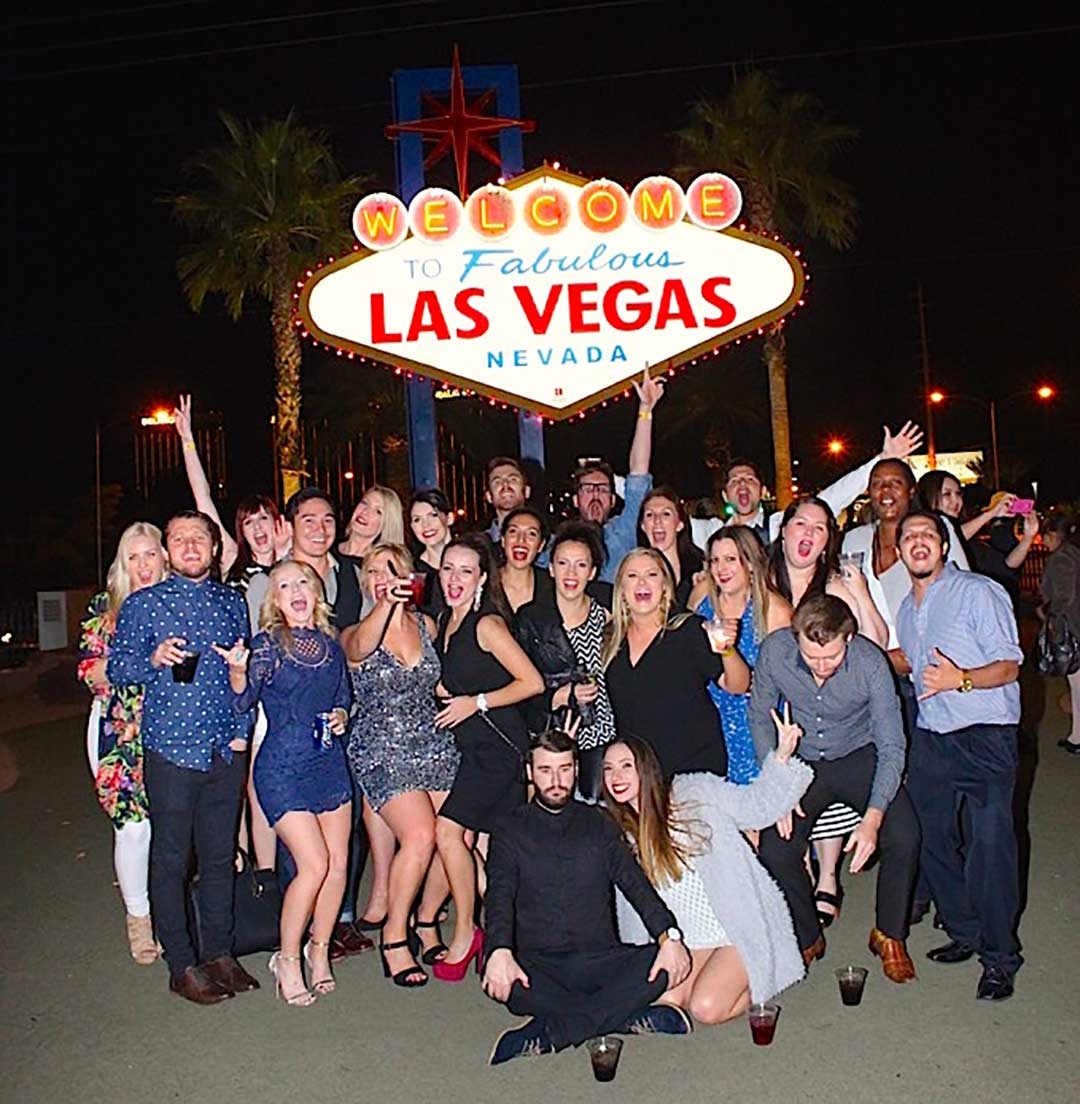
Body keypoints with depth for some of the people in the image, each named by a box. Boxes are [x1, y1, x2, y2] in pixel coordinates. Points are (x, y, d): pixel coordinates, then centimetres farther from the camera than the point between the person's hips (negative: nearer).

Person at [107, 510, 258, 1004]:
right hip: (171, 749, -3)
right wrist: (154, 658, -18)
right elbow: (116, 670, 1)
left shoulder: (231, 601, 10)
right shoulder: (141, 604, 1)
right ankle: (182, 965, 16)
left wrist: (243, 728, 6)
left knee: (221, 855, 12)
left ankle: (220, 953, 25)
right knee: (171, 859, 4)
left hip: (227, 750, 3)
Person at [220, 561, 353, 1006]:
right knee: (314, 863, -10)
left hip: (330, 761, 5)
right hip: (283, 768, -5)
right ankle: (288, 960, 11)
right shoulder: (268, 645, -8)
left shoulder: (330, 643, 8)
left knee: (339, 864, 6)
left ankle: (319, 950, 27)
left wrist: (341, 715, 1)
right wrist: (238, 670, -37)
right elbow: (242, 701, -18)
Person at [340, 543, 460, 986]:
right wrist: (385, 605, -46)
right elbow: (360, 648, -29)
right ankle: (394, 937, -1)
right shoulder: (357, 634, -3)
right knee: (420, 835, -21)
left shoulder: (426, 625, 9)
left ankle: (427, 920, 20)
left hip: (436, 746, 4)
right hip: (383, 751, -4)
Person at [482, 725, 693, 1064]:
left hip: (599, 960, 2)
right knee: (499, 981, -34)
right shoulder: (511, 831, 9)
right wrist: (500, 951, -27)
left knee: (664, 964, -27)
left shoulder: (599, 825, 15)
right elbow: (500, 897, -6)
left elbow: (636, 884, 4)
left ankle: (547, 1033, -29)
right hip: (536, 963, -2)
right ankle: (631, 1017, -29)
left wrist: (669, 936, -15)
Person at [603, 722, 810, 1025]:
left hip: (740, 929, -5)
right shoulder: (614, 829, 3)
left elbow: (757, 806, -4)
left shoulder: (695, 793, -7)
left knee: (706, 1008, -19)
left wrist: (782, 756, -18)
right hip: (685, 943, 5)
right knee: (665, 1002, -17)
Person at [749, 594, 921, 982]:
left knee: (903, 837, -23)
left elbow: (891, 746, -21)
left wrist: (872, 818, -32)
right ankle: (807, 939, 12)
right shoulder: (774, 650, -22)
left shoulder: (870, 662, -26)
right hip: (801, 761, 1)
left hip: (860, 757, -1)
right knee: (774, 851, -17)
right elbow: (760, 717, -6)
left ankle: (889, 935, 5)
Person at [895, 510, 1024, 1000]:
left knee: (989, 843, -13)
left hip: (985, 738, -6)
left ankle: (999, 957, 3)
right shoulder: (906, 610, 18)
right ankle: (964, 932, 24)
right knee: (933, 840, 5)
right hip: (929, 739, 6)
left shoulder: (980, 592, -4)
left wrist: (961, 679, -25)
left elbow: (1009, 666, -9)